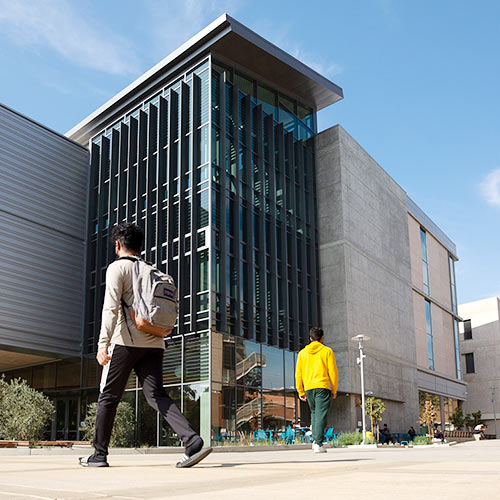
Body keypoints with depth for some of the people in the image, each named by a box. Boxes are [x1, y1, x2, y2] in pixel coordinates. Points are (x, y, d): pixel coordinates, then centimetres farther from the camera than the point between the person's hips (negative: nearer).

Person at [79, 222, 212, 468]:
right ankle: (192, 441, -17)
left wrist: (103, 343, -18)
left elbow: (111, 307, -14)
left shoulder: (117, 268, 0)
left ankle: (99, 454, 16)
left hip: (126, 341, -6)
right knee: (156, 395, 0)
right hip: (154, 343, 6)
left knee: (108, 397, 7)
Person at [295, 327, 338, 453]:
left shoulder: (302, 353, 11)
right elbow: (333, 372, -1)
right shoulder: (327, 351, 3)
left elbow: (298, 374, 9)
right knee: (321, 414, -4)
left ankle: (315, 440, 12)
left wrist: (300, 392, 13)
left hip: (308, 388, 3)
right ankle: (318, 444, -12)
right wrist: (334, 390, 6)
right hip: (323, 386, -3)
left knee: (314, 413, 19)